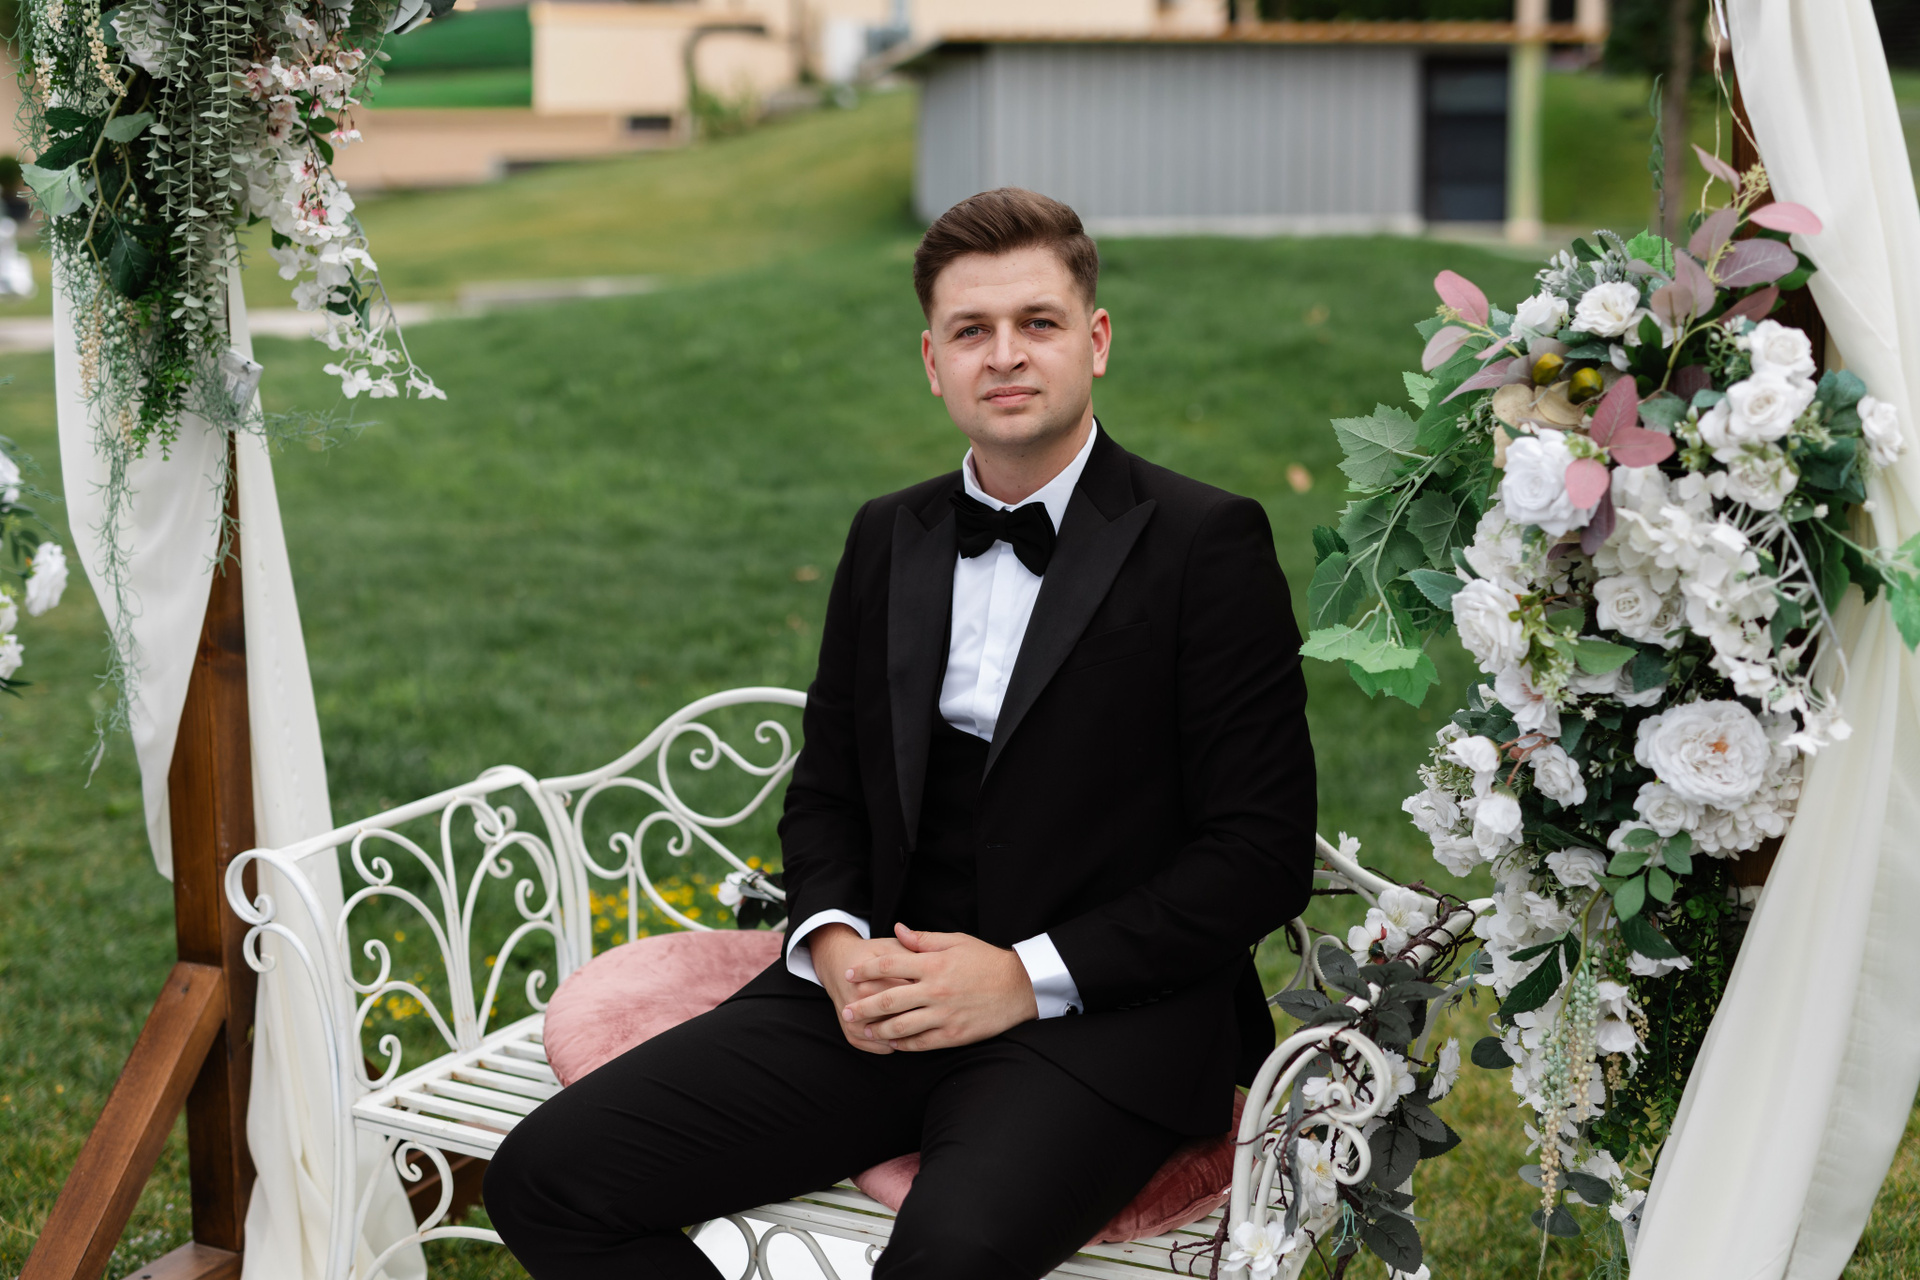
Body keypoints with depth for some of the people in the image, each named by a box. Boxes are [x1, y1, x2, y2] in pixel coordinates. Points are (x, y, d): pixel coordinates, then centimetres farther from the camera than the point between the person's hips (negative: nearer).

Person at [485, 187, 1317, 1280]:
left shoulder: (1210, 545, -3)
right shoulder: (889, 540, 15)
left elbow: (1265, 853, -7)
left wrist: (1030, 975, -15)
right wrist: (835, 939, -2)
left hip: (1102, 1013, -5)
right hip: (887, 989, 6)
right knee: (546, 1177, -10)